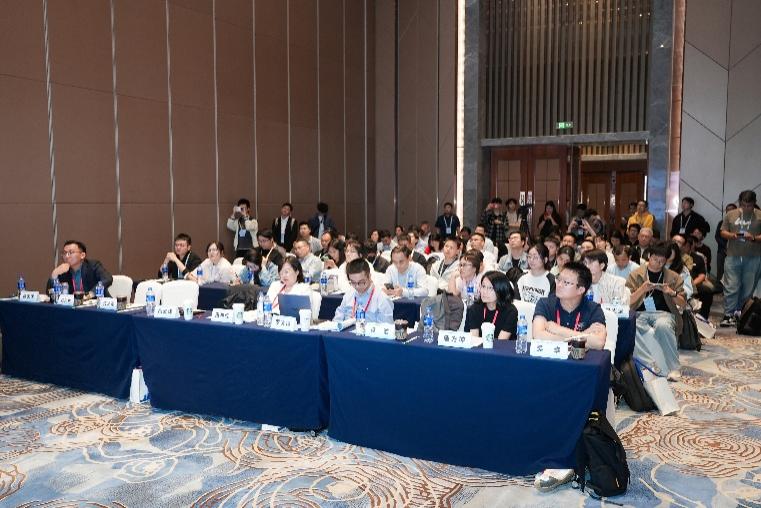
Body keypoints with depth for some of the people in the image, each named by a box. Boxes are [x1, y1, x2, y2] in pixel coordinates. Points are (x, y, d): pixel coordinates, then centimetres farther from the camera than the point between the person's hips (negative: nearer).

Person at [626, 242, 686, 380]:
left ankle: (673, 367, -23)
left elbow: (682, 304, 14)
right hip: (640, 314, 0)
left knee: (662, 326, -38)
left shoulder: (673, 277, 15)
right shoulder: (635, 275, 11)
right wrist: (642, 289, -11)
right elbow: (627, 301, 5)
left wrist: (671, 293, -5)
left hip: (664, 313, 0)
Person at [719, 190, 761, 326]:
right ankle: (728, 315, 0)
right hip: (733, 257, 0)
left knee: (748, 289, 5)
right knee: (731, 287, -4)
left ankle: (739, 313, 19)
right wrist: (732, 235, -10)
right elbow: (723, 232, 9)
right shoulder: (730, 215, 7)